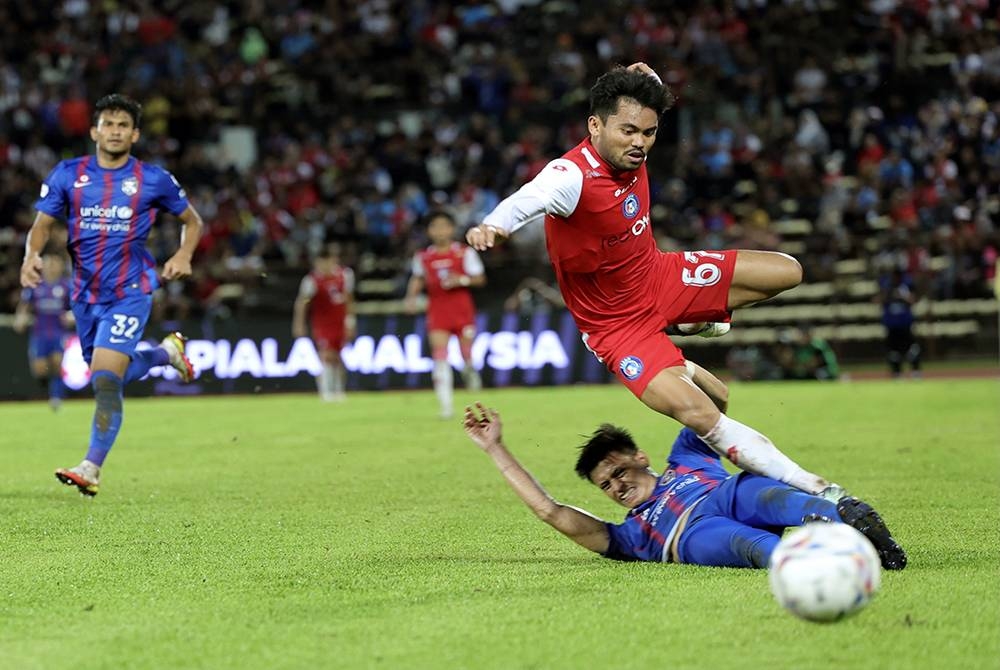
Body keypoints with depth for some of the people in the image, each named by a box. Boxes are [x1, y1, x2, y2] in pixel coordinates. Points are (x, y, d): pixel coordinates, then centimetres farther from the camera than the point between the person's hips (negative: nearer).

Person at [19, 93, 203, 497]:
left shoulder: (153, 180, -2)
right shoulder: (67, 175, 2)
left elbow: (192, 221, 12)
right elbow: (42, 224, 3)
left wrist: (184, 255, -8)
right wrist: (32, 255, -18)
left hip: (129, 292, -4)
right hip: (86, 294, 4)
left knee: (105, 380, -18)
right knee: (107, 380, 17)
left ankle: (91, 470, -14)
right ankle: (166, 352, 44)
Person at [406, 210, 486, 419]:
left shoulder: (465, 253, -2)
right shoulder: (423, 257, 4)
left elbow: (480, 279, 1)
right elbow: (418, 279, 19)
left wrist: (462, 280, -16)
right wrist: (412, 296, 3)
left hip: (462, 309, 0)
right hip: (437, 310, 0)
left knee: (467, 353, 3)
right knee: (440, 356, -10)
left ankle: (469, 370, 42)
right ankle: (445, 405, -10)